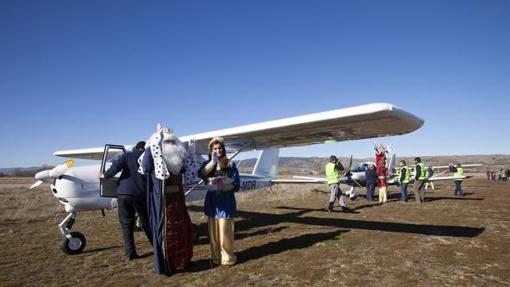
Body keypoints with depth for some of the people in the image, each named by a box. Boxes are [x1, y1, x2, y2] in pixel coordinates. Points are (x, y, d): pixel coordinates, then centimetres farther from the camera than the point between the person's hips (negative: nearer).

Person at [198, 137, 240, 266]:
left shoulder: (230, 164, -4)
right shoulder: (208, 164, 7)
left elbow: (236, 185, -9)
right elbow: (200, 174, -14)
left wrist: (220, 187, -23)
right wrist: (213, 161, -23)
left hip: (225, 202, -4)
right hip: (212, 202, 4)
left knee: (225, 232, -1)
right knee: (213, 232, 9)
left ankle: (227, 257, 15)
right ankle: (215, 257, 24)